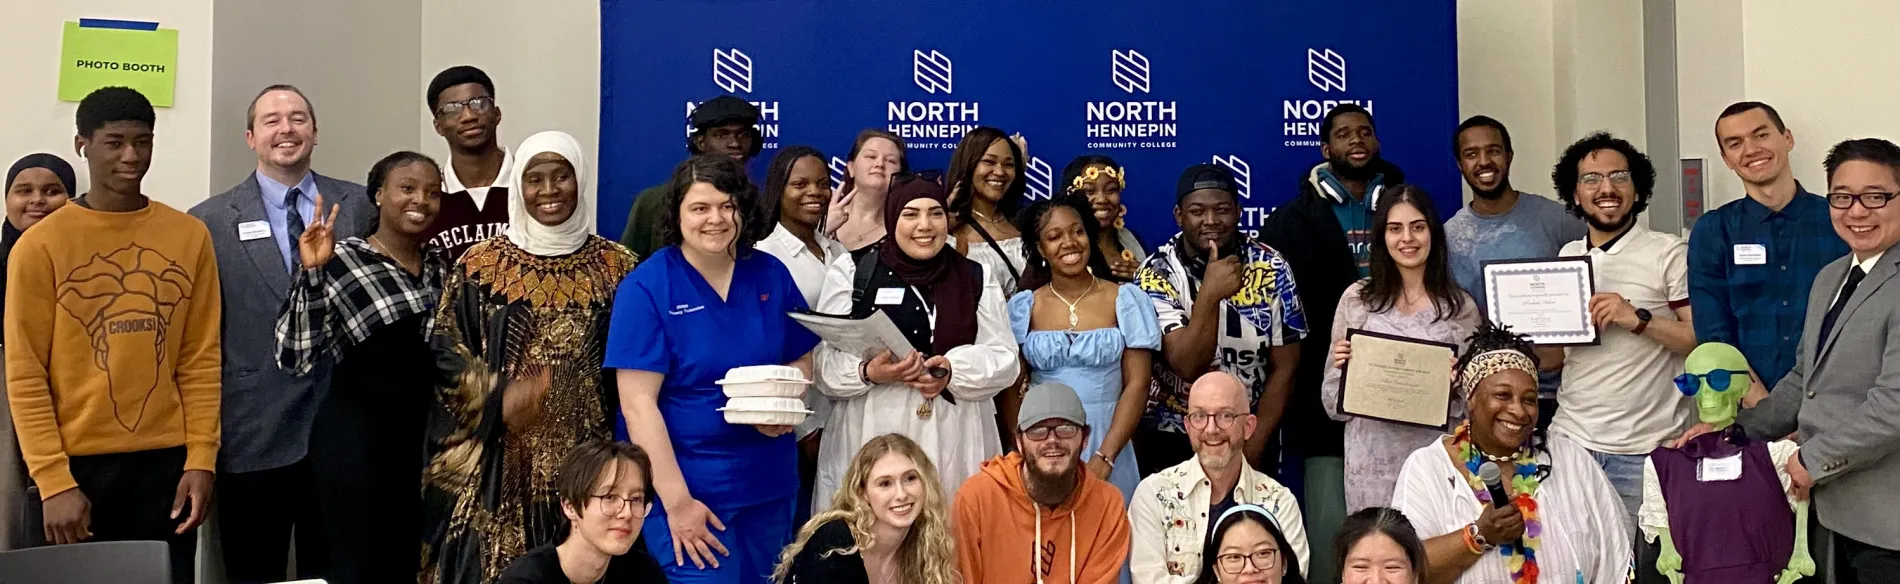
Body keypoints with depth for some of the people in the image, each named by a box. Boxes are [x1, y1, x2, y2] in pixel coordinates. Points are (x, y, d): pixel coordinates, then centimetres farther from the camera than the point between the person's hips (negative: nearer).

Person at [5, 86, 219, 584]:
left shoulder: (190, 236, 4)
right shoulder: (41, 244, -2)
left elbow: (201, 359, 4)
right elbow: (25, 375, -4)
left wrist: (202, 459, -3)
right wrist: (53, 480, -10)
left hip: (166, 461, 2)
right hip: (78, 464, -1)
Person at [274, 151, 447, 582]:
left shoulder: (441, 267, 8)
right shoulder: (340, 259, -9)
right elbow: (296, 361, -17)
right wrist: (312, 273, -24)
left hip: (424, 443, 6)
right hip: (353, 446, -5)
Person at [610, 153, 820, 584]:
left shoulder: (771, 275, 1)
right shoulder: (645, 288, -12)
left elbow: (804, 358, 12)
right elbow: (638, 404, -15)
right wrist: (677, 501, -20)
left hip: (769, 482, 5)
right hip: (686, 485, -4)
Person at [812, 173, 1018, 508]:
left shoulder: (977, 279, 13)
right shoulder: (852, 272, 7)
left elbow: (1005, 359, 6)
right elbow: (825, 363, 1)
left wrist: (953, 369, -13)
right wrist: (869, 372, -20)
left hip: (955, 440, 2)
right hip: (872, 436, -1)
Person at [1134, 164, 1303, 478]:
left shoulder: (1271, 269, -9)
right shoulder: (1156, 274, -14)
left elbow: (1284, 368, -5)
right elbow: (1188, 366, -23)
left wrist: (1253, 447, -9)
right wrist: (1209, 294, -34)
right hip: (1169, 438, -1)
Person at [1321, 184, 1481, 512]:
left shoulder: (1460, 307, 4)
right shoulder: (1357, 300, 4)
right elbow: (1334, 403, 8)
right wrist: (1340, 364, -10)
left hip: (1435, 451, 0)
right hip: (1373, 457, 0)